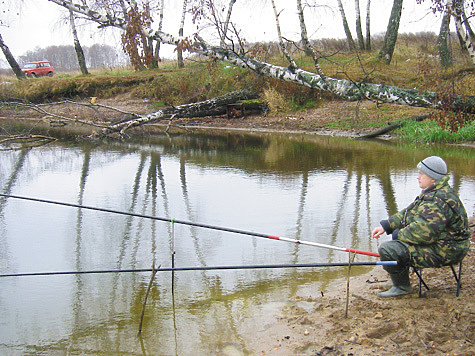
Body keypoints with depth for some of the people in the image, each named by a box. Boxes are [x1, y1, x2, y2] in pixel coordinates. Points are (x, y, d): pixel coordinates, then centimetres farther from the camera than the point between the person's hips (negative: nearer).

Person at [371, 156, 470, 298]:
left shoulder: (438, 202, -27)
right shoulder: (432, 193, 10)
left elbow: (422, 232, -32)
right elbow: (408, 212, 16)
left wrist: (398, 235, -16)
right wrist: (386, 226, 7)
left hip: (441, 252, -11)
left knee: (386, 249, -18)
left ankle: (402, 287, 1)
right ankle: (400, 280, 28)